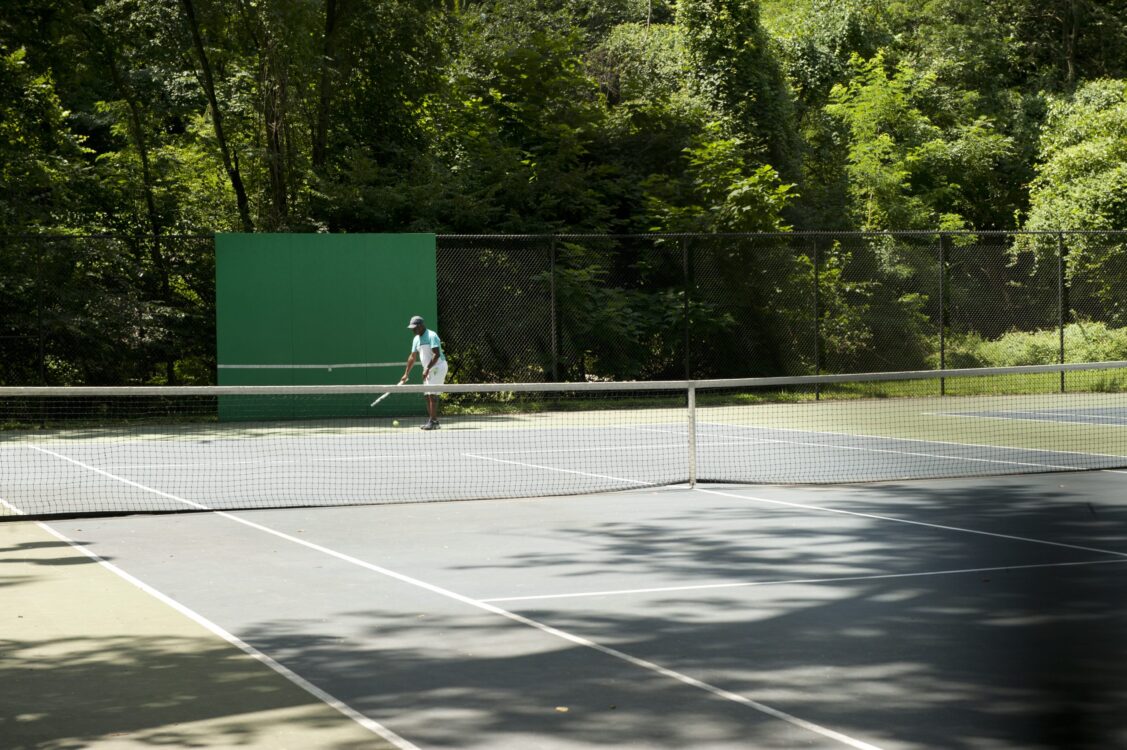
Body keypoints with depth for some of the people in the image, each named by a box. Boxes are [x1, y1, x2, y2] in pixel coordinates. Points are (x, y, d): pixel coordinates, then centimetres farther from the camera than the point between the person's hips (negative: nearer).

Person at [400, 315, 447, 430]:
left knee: (432, 394, -14)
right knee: (427, 395, 6)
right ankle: (432, 420, 10)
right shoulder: (416, 339, 12)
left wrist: (427, 369, -27)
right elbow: (412, 357, 19)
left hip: (437, 367, -9)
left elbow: (436, 354, -23)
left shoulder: (431, 336, -15)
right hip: (428, 369, 9)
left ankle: (433, 421, -16)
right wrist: (406, 374, 18)